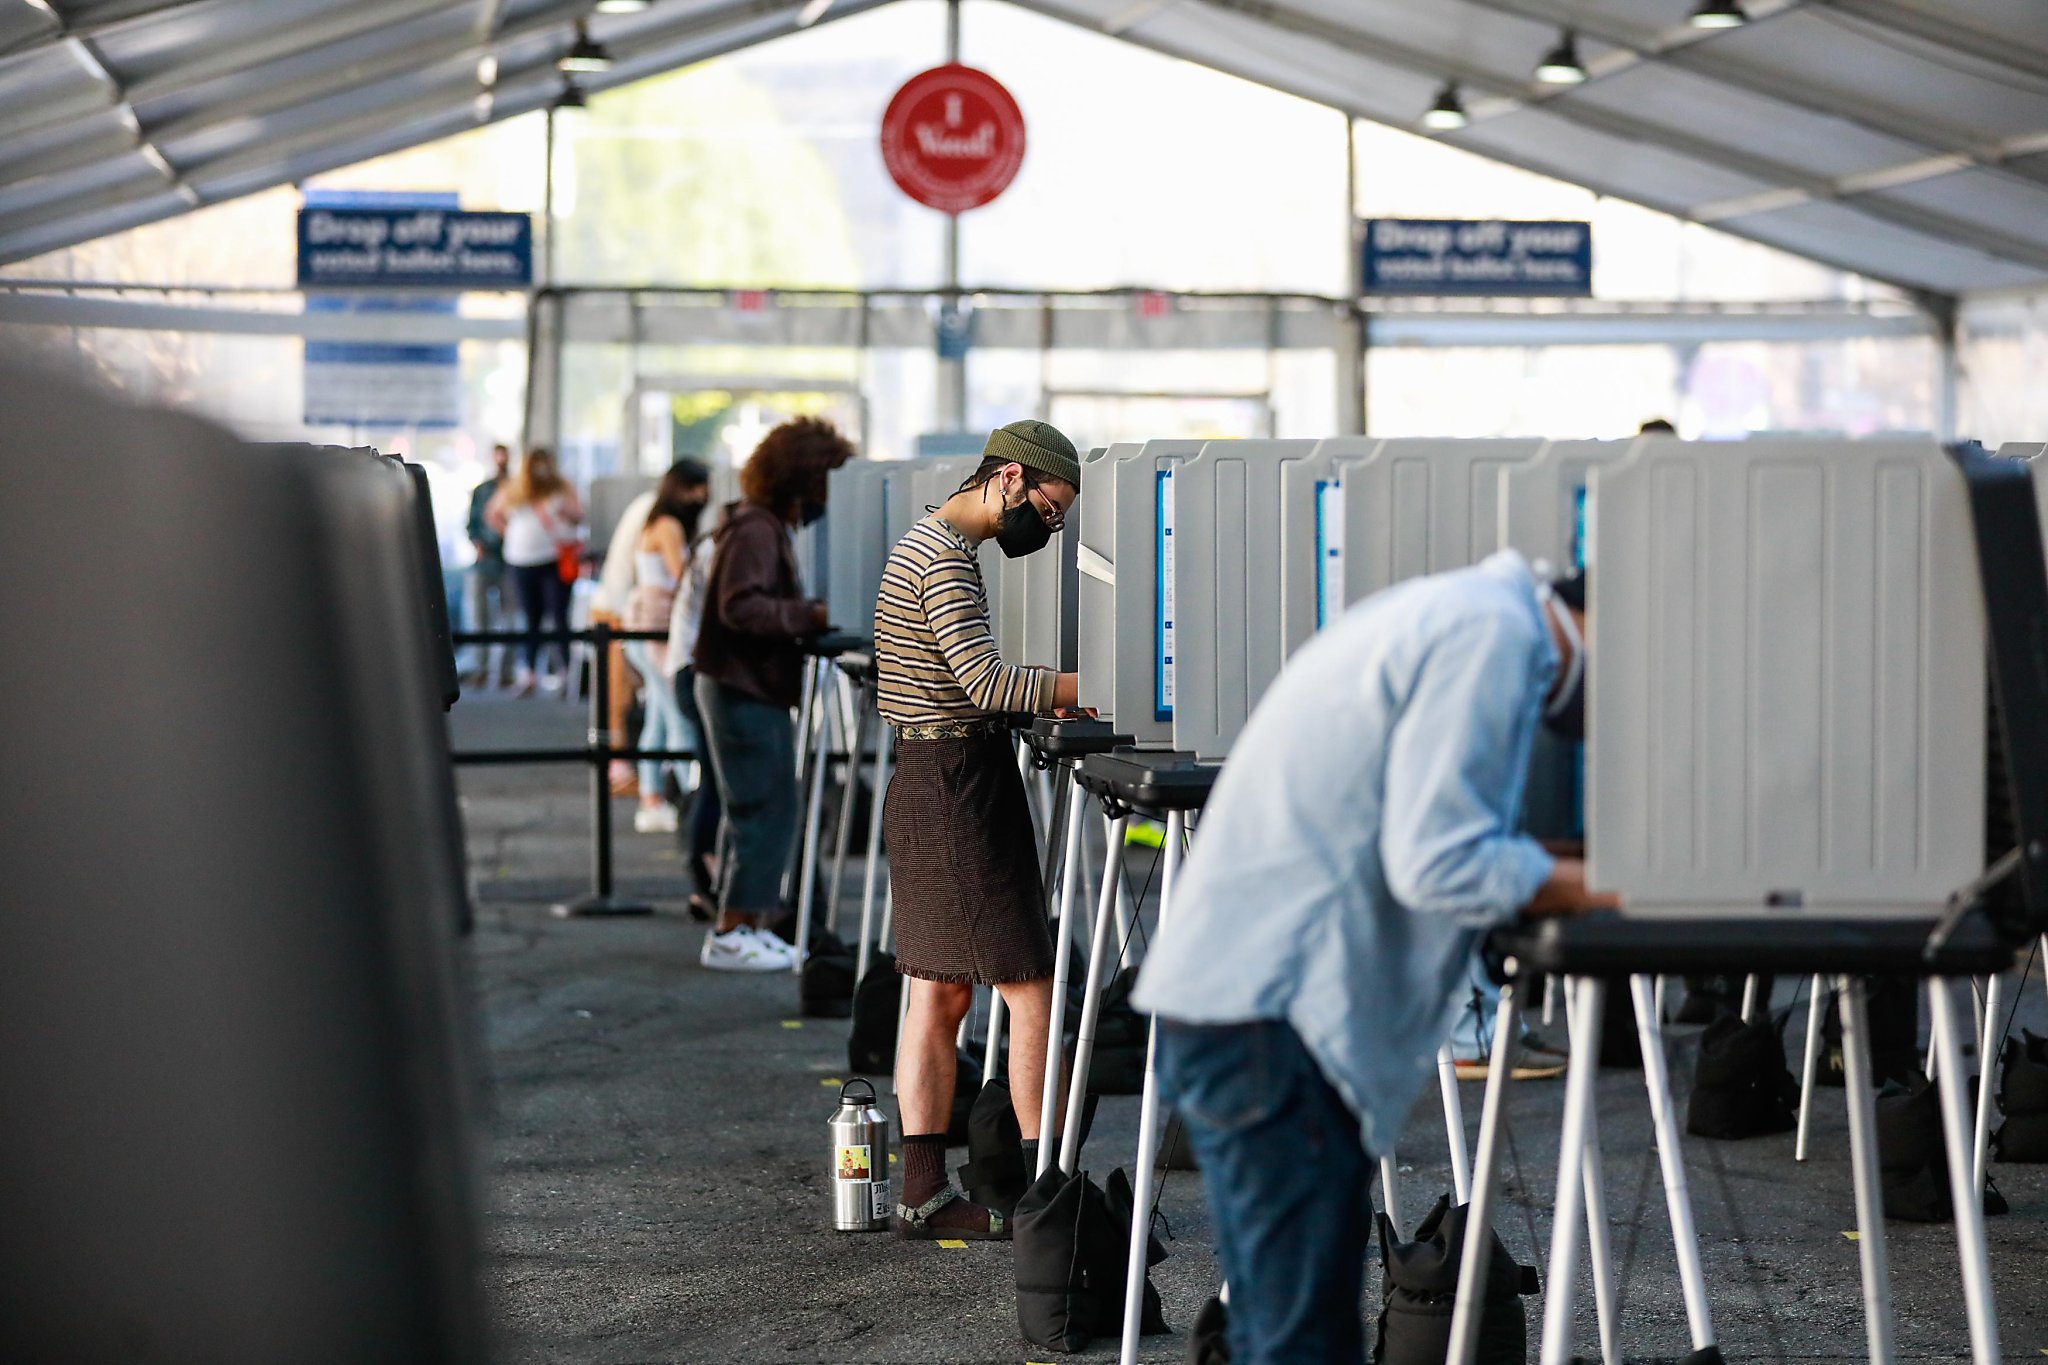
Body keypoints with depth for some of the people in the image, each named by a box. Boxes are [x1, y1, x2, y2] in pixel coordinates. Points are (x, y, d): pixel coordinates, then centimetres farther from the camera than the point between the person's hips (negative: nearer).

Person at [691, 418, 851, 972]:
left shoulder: (770, 527, 16)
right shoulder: (755, 530, -17)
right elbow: (740, 606, -27)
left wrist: (811, 617, 4)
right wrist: (811, 615, -29)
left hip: (755, 690, 11)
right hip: (743, 689, -11)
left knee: (769, 812, 14)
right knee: (763, 812, -8)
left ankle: (748, 926, 19)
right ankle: (731, 934, -4)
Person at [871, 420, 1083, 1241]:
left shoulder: (927, 546, 19)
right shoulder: (946, 558, -15)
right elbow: (986, 681, -24)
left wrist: (1061, 699, 9)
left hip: (927, 783, 10)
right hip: (961, 785, -10)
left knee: (939, 993, 8)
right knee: (1031, 990, -7)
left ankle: (924, 1194, 9)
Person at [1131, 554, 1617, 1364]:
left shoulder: (1455, 615, 21)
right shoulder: (1493, 636, -11)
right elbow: (1439, 864, -18)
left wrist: (1563, 880, 10)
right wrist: (1606, 886, -9)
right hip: (1271, 1003, -10)